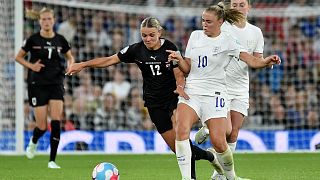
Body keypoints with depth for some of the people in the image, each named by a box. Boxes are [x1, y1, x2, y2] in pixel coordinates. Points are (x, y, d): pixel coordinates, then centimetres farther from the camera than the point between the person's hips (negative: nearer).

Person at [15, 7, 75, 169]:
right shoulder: (33, 40, -5)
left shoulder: (60, 40, 2)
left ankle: (52, 160, -5)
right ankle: (33, 142, 34)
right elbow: (18, 57, 6)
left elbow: (70, 57, 18)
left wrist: (71, 65, -4)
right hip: (37, 85, -2)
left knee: (56, 123, -12)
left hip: (56, 84, 2)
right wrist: (31, 65, -10)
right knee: (42, 126, -3)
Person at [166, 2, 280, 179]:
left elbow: (251, 60, -11)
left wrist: (266, 61, -31)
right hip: (191, 91, 3)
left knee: (219, 143, -11)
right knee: (182, 130, -23)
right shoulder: (195, 35, 11)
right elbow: (187, 68, 14)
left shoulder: (228, 41, 0)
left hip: (214, 94, -2)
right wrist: (179, 59, -7)